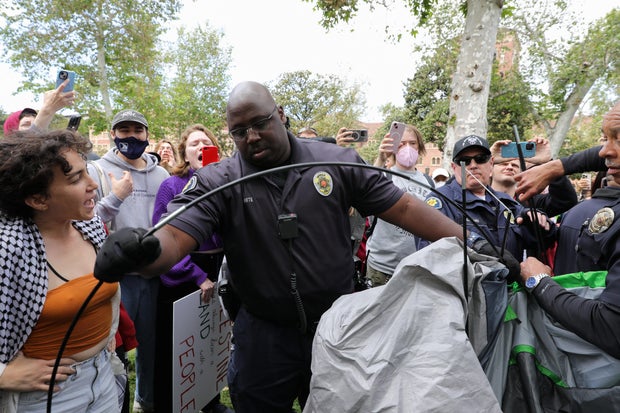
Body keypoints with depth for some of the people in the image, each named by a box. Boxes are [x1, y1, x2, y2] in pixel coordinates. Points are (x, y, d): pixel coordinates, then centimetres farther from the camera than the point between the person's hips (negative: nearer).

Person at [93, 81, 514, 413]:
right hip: (264, 336, 0)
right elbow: (175, 237, -21)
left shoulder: (338, 162, -7)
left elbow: (403, 207, -5)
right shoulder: (217, 182, -10)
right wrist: (141, 250, -45)